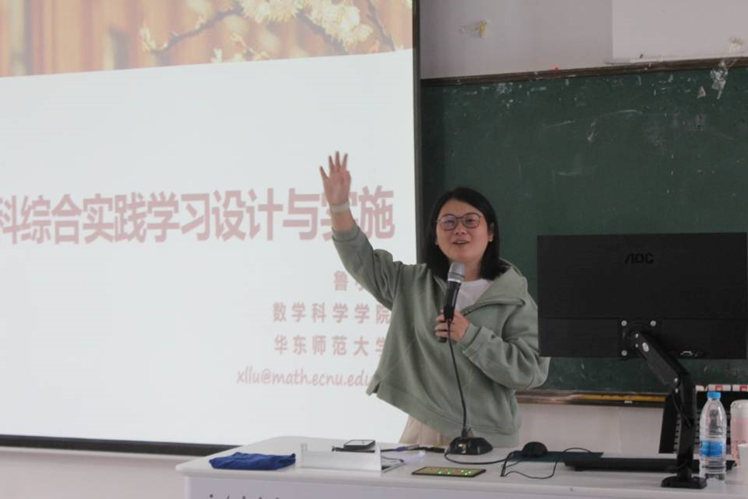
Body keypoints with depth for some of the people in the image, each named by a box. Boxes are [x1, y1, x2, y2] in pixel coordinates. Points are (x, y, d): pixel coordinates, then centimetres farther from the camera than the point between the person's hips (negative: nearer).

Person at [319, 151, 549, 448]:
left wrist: (470, 336, -19)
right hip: (423, 432, 3)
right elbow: (362, 261, 17)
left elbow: (532, 370, -11)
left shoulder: (514, 298, -3)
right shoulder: (413, 284, 11)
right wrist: (339, 206, 4)